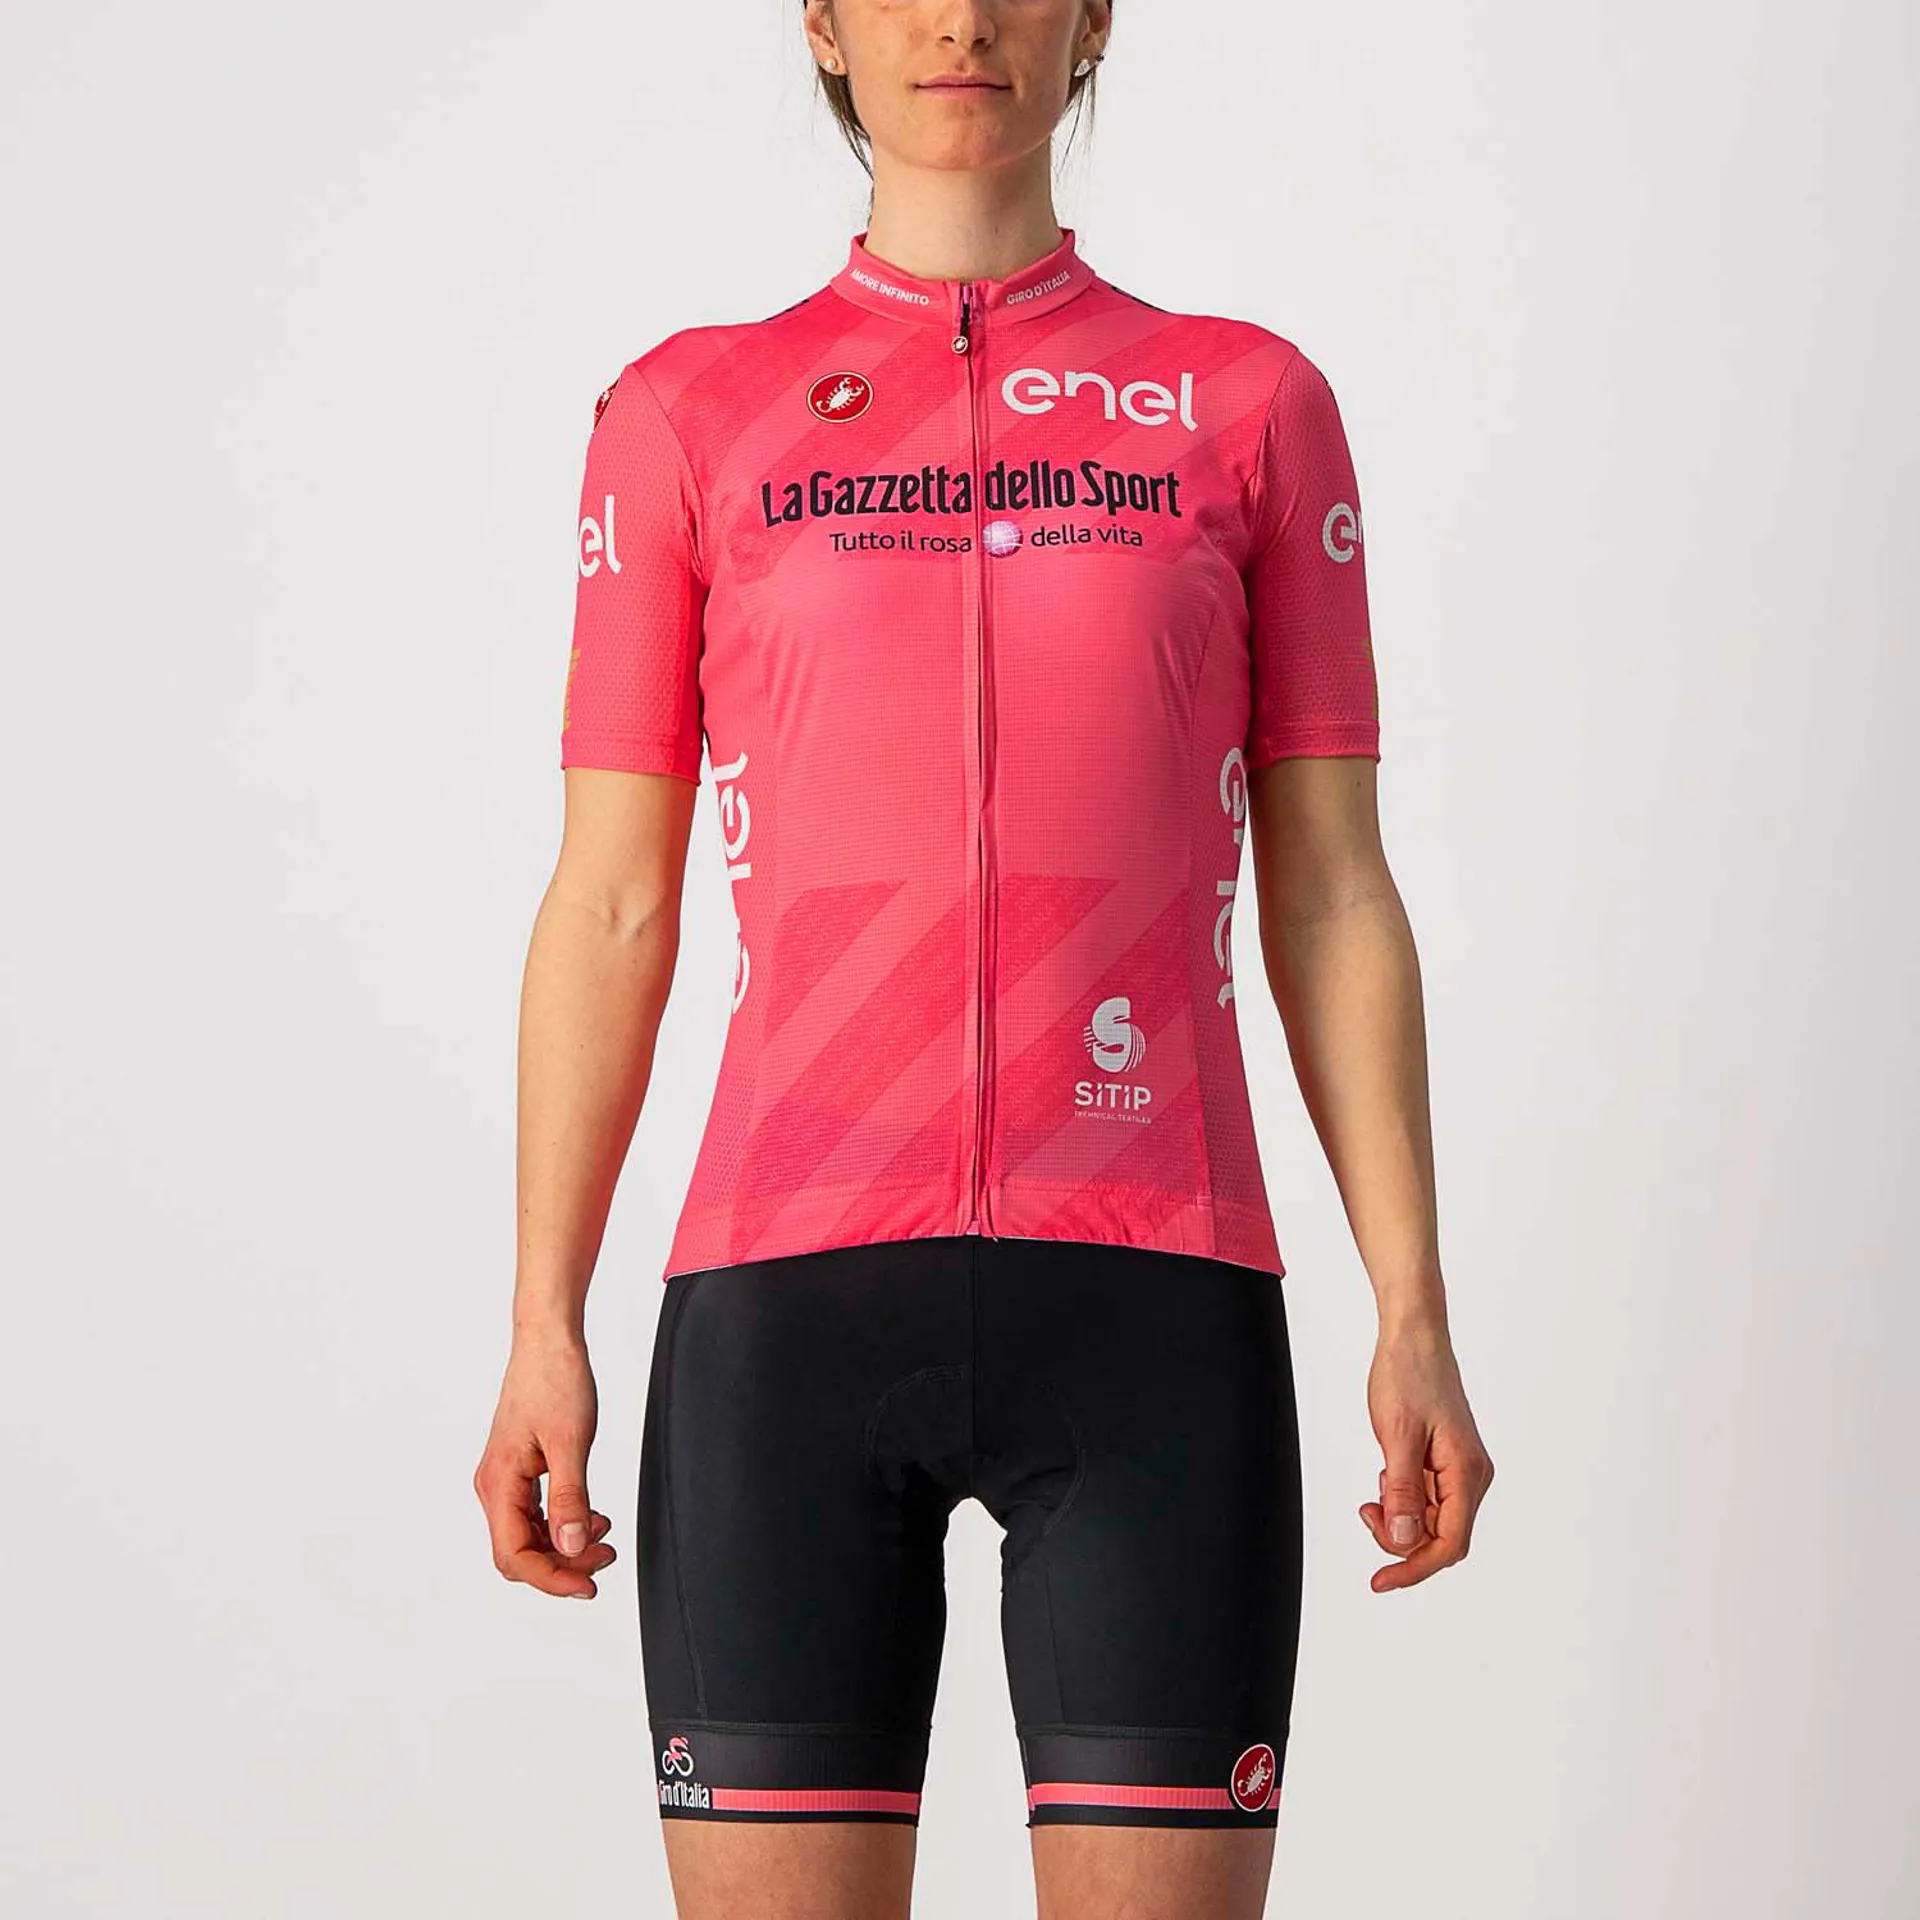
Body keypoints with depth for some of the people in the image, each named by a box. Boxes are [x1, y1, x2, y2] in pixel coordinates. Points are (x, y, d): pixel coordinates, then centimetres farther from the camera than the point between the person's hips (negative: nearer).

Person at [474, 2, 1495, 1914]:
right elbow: (608, 906, 8)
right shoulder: (689, 414, 10)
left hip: (1151, 1320, 0)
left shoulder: (1252, 404, 10)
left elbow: (1332, 894, 8)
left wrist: (1416, 1319, 0)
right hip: (793, 1311, 0)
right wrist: (542, 1330, 1)